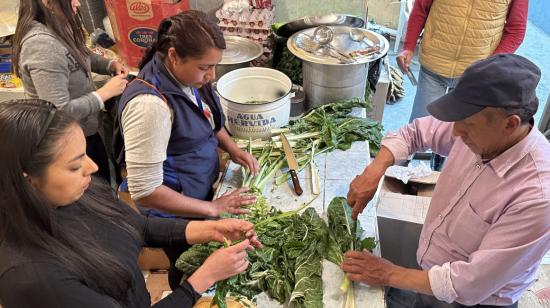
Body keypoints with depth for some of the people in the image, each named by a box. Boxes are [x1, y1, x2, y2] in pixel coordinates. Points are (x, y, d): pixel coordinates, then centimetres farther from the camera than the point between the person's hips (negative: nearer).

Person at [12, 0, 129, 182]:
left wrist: (111, 65, 2)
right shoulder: (42, 44, -29)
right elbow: (60, 112, -33)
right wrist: (106, 92, -23)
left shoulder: (57, 31, -1)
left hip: (85, 131, 9)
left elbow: (82, 56, 21)